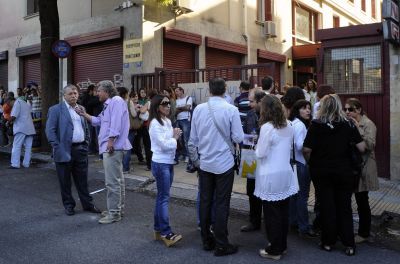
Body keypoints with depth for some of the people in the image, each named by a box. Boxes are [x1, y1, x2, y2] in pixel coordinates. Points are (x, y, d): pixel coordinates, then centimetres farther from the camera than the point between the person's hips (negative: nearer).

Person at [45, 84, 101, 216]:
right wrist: (57, 148, -14)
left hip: (81, 150, 4)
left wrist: (86, 144, 10)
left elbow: (86, 128, 20)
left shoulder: (81, 109, 13)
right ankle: (68, 205, 21)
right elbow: (50, 130, -9)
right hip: (65, 150, -4)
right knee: (65, 181, 7)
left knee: (82, 180, 12)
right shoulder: (56, 109, -3)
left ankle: (88, 204, 22)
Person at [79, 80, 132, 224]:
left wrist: (111, 140, -27)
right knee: (117, 179, 16)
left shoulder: (116, 101, -12)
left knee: (112, 181, -8)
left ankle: (114, 213, -1)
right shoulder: (110, 104, 22)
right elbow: (99, 121, 25)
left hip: (113, 147, -11)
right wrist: (85, 115, 19)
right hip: (112, 147, 11)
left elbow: (116, 122, -23)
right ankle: (118, 208, 26)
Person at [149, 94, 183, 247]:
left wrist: (175, 137, -3)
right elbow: (164, 144, -20)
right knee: (164, 197, -8)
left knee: (162, 196, 13)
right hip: (160, 164, -8)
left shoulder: (168, 121, 11)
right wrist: (175, 138, -5)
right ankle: (166, 233, -4)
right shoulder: (155, 123, -14)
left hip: (169, 162, 8)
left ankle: (158, 229, 22)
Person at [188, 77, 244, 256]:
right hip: (224, 163, -3)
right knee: (222, 204, 4)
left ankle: (207, 241, 26)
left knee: (205, 202, 13)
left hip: (204, 163, 3)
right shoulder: (231, 110, -11)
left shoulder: (199, 109, -2)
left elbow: (193, 140, 3)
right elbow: (238, 138, -9)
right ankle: (221, 245, 13)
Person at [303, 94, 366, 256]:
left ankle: (328, 242, 20)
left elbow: (306, 150, -15)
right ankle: (348, 244, 16)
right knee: (344, 207, 11)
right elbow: (361, 148, -8)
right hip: (344, 171, 1)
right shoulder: (348, 125, -6)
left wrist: (311, 163, 3)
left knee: (327, 206, 10)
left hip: (321, 171, -1)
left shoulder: (316, 125, -10)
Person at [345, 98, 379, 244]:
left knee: (362, 200, 4)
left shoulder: (368, 124, -9)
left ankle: (364, 233, 19)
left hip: (362, 167, -5)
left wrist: (358, 129, -24)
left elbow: (370, 145, -21)